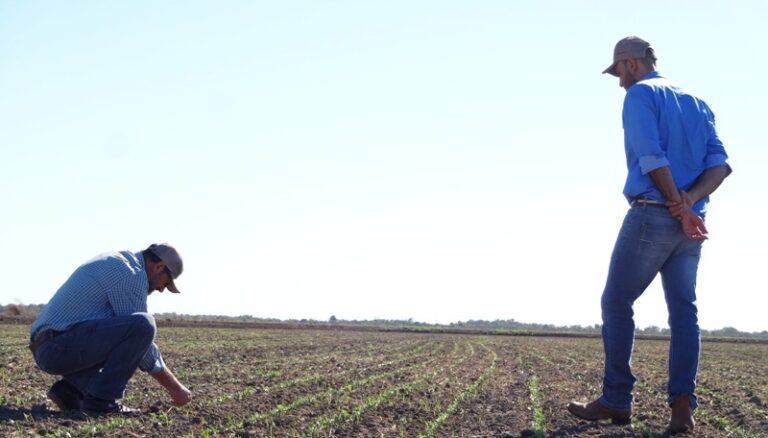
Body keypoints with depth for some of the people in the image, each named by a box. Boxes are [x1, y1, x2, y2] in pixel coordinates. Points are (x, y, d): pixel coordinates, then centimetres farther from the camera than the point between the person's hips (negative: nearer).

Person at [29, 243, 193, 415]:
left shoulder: (113, 264, 22)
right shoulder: (132, 274, -9)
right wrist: (175, 387, 0)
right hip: (62, 347, -10)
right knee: (142, 324, -21)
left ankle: (70, 389, 11)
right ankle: (101, 399, -13)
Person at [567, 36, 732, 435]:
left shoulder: (640, 94, -2)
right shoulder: (697, 103, 19)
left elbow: (652, 157, -15)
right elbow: (720, 163, 7)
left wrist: (679, 207, -11)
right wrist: (691, 201, -7)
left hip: (652, 213, -7)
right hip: (690, 223, 7)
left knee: (616, 302, 2)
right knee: (683, 309, 4)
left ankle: (617, 401, 2)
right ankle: (682, 404, -6)